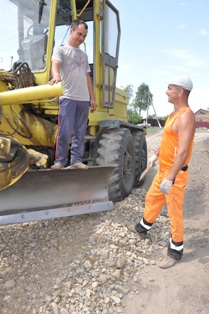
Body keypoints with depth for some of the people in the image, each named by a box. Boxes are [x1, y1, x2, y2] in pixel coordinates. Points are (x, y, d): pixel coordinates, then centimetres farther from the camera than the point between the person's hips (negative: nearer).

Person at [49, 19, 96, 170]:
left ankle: (76, 160, 8)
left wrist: (92, 97, 14)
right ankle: (60, 160, 1)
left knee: (80, 132, 3)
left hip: (84, 99, 5)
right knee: (65, 131, -10)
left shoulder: (84, 55, 24)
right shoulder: (61, 49, 8)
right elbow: (55, 64, -12)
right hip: (68, 97, -5)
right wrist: (56, 76, -36)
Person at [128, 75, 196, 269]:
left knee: (174, 212, 3)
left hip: (175, 173, -10)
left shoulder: (185, 116, -22)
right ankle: (143, 228, 45)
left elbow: (183, 151, -28)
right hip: (163, 169, 10)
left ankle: (176, 250, 21)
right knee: (152, 199, 23)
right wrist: (156, 155, 28)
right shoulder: (174, 113, 10)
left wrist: (170, 178, -30)